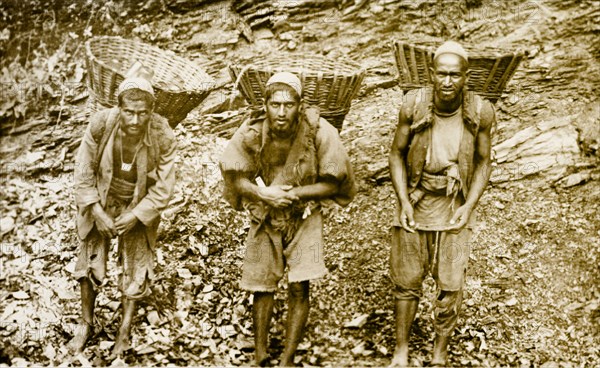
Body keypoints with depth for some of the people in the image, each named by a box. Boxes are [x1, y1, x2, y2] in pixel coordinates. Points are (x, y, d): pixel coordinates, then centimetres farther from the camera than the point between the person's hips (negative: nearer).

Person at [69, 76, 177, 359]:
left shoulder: (163, 138, -27)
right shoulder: (100, 125, -25)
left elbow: (163, 190, -16)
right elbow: (84, 171, -12)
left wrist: (134, 216, -19)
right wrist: (97, 211, -16)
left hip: (140, 208, -1)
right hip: (101, 202, 1)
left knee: (135, 268, 6)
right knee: (90, 263, 10)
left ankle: (125, 331, 24)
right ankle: (87, 325, 31)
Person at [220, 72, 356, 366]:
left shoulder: (319, 132, -22)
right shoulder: (251, 132, -18)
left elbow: (333, 183, -14)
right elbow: (234, 175, -7)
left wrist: (294, 193, -26)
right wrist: (263, 193, -26)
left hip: (304, 217, -1)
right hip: (264, 218, 1)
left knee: (299, 287, -6)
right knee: (262, 286, 9)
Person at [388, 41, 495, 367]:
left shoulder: (480, 112, -11)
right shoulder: (413, 106, -13)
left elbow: (483, 162, 2)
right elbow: (397, 153, -1)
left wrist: (469, 206, -9)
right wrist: (403, 201, -9)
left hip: (455, 208, 0)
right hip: (415, 204, 0)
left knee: (450, 286, 3)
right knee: (406, 281, 8)